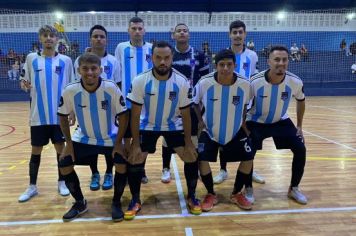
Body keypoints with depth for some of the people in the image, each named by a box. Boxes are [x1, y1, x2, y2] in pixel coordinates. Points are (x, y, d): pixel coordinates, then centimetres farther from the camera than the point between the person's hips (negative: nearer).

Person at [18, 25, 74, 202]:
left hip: (60, 115, 0)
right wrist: (24, 84, -17)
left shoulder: (66, 60, 2)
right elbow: (24, 81, 7)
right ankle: (32, 186, 23)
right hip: (38, 115, 1)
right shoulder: (31, 58, 3)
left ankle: (62, 182, 23)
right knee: (36, 150, 9)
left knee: (61, 148, 7)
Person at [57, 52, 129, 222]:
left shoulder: (111, 88, -24)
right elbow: (63, 116, -3)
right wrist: (68, 143, -6)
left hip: (110, 139, -2)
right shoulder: (70, 91, -19)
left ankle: (116, 203, 10)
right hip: (83, 139, 2)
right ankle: (80, 203, 17)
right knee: (64, 164, -7)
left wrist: (118, 143, -16)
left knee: (122, 166, -18)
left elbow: (123, 115, -14)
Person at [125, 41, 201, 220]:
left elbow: (185, 114, -10)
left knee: (191, 157, -7)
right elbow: (135, 114, -15)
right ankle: (135, 200, 15)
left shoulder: (182, 82, -19)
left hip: (174, 125, 1)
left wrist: (188, 143, -9)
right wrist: (135, 144, -15)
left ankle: (191, 196, 17)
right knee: (134, 160, -9)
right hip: (148, 126, 0)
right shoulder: (140, 81, -22)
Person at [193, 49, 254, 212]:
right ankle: (211, 195, 11)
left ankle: (237, 194, 20)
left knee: (248, 159, -5)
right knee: (202, 160, -15)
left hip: (235, 132, 2)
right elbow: (195, 102, 0)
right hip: (210, 132, -1)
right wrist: (200, 120, -8)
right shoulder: (204, 83, -19)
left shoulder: (245, 84, -15)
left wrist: (243, 123, 1)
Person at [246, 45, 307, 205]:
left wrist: (299, 126, 5)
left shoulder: (295, 82, -18)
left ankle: (294, 188, 15)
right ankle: (248, 189, 10)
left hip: (281, 121, 3)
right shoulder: (255, 82, -27)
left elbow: (301, 101, 4)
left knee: (300, 149, -7)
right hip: (256, 122, -2)